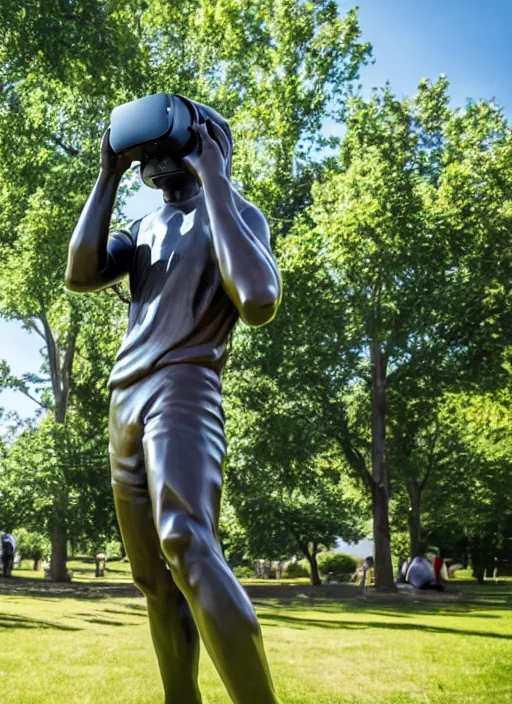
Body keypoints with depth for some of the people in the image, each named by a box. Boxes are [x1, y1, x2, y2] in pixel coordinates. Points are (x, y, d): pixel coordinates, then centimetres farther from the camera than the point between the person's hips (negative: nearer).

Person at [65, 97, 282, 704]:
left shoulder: (235, 214, 2)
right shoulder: (143, 227, 22)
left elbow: (258, 303, -19)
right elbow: (80, 274, 5)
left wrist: (214, 181, -14)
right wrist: (108, 177, 6)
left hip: (183, 389, -7)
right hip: (124, 398, 8)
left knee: (185, 542, -30)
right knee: (152, 575, 6)